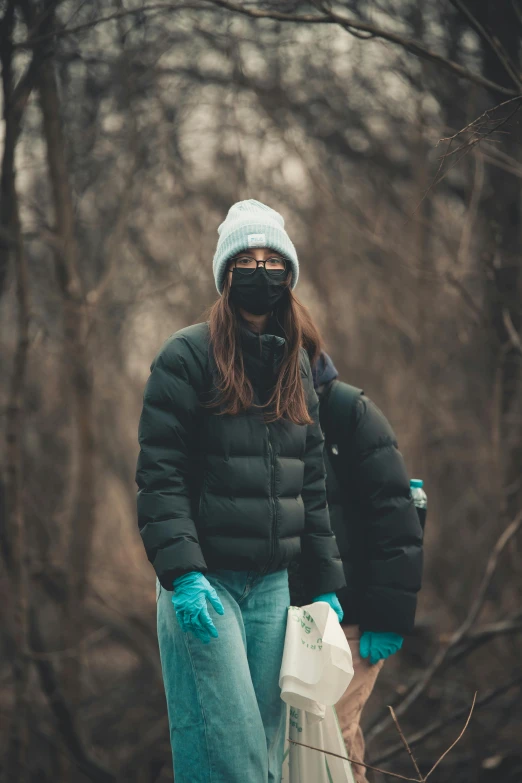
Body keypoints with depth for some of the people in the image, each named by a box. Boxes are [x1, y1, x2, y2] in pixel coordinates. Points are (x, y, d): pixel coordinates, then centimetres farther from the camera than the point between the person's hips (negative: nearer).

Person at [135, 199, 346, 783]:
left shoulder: (297, 367, 14)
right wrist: (182, 573, -20)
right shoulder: (188, 356, -6)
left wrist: (325, 583, 13)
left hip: (271, 583, 6)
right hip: (204, 581, -6)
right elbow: (159, 474, -11)